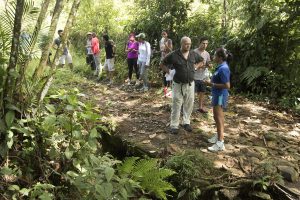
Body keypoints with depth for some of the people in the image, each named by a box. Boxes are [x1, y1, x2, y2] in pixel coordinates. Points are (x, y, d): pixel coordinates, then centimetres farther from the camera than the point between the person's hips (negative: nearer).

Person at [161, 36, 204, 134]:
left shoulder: (194, 54, 1)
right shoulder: (173, 55, -10)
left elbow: (201, 61, 21)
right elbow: (162, 64, 0)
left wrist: (195, 66, 5)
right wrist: (169, 72, -8)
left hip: (190, 84, 4)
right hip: (178, 85, -4)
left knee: (189, 104, 12)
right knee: (176, 106, 1)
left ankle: (186, 123, 29)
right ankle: (174, 125, 12)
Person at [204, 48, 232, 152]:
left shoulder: (223, 69, -22)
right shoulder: (221, 67, 7)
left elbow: (227, 85, -25)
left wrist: (212, 84, -21)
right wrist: (212, 82, 5)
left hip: (220, 96, -10)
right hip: (217, 95, 10)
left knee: (219, 118, -5)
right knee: (217, 117, 21)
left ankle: (220, 143, 1)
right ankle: (218, 135, 37)